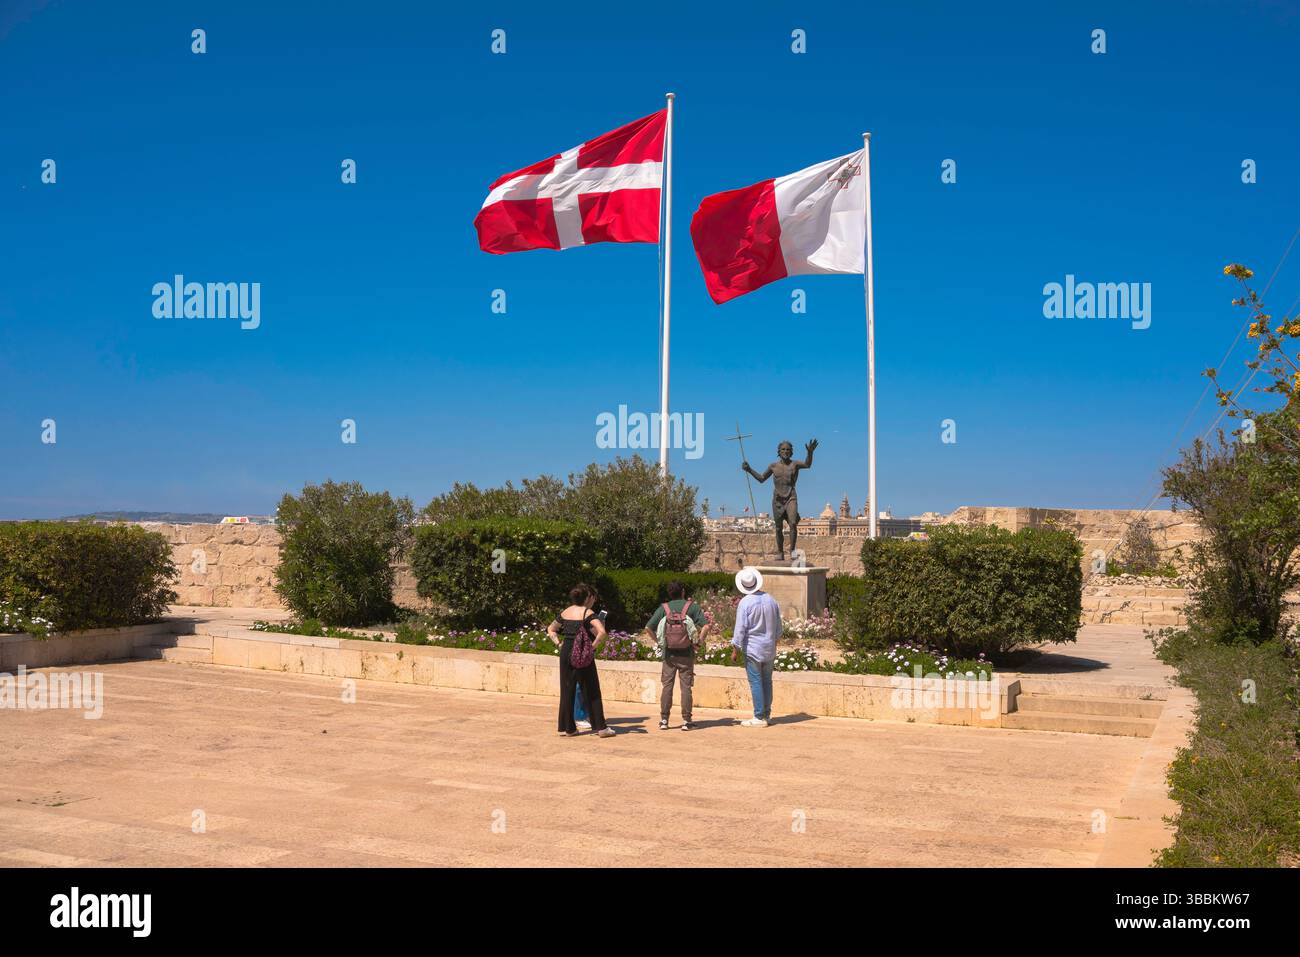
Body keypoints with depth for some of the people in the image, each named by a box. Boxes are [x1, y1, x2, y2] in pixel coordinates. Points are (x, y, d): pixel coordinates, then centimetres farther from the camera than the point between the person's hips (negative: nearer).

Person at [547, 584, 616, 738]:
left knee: (567, 690, 11)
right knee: (591, 692, 3)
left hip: (565, 653, 5)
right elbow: (601, 632, -22)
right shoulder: (587, 613, -9)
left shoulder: (565, 613, 10)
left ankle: (566, 727, 15)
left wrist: (558, 643, 12)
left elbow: (551, 629, 22)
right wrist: (594, 646, -11)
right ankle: (600, 727, 5)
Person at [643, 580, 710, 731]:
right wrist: (699, 641, -2)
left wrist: (658, 641, 6)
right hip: (687, 654, -1)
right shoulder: (692, 607, -2)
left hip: (669, 653, 1)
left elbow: (648, 627, -5)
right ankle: (686, 721, 4)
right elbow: (706, 626, -13)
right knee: (686, 686, 4)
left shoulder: (664, 608, 2)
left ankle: (664, 720, 6)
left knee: (667, 686, 6)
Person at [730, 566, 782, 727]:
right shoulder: (771, 600, 4)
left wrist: (735, 650, -6)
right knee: (767, 681, 13)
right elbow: (778, 627, 13)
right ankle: (767, 713, 20)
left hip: (752, 647, -6)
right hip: (769, 647, 6)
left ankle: (759, 717, -1)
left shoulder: (745, 602, -14)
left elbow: (740, 628, -14)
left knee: (755, 682, -2)